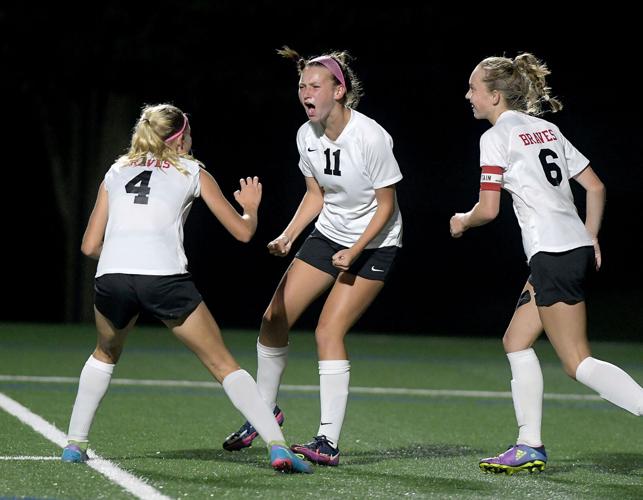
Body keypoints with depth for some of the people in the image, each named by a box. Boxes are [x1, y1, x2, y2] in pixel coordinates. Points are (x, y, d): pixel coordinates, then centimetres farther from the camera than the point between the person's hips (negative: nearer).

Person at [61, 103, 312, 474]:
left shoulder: (116, 172, 26)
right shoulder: (193, 172, 19)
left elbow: (90, 245, 23)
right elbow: (243, 231, 20)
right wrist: (251, 208, 42)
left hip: (111, 276, 3)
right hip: (165, 277, -2)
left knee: (106, 355, 32)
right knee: (223, 363, 6)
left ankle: (75, 443, 26)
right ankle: (278, 447, -5)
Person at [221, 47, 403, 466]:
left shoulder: (371, 138, -24)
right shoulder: (307, 136, -5)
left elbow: (386, 206, -16)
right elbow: (316, 195, 9)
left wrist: (355, 251, -23)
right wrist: (288, 236, -5)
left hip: (374, 244, -7)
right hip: (329, 235, 7)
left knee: (328, 332, -17)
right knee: (275, 319, 1)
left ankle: (329, 443, -12)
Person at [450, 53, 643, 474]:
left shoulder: (496, 137, -5)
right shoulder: (547, 129, 17)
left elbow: (488, 210, -9)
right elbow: (596, 187, 16)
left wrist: (462, 221, 11)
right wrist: (590, 237, 21)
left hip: (552, 252, -9)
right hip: (577, 246, 9)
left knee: (578, 363, -7)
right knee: (517, 340, 15)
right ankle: (530, 447, 14)